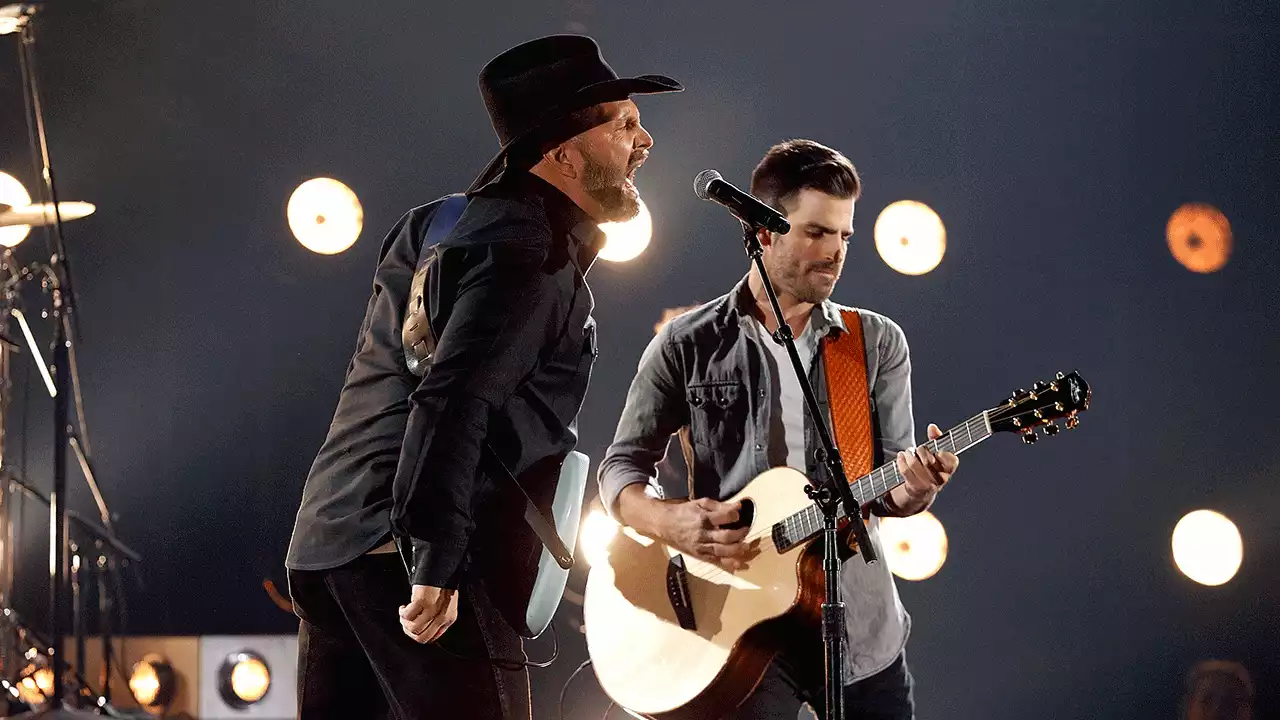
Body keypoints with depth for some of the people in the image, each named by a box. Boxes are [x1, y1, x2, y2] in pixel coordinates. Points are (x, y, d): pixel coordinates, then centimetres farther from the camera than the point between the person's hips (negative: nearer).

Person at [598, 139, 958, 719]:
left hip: (861, 627, 2)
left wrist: (911, 489, -20)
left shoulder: (878, 344, 7)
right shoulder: (688, 345, 2)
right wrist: (670, 521, -18)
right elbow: (621, 469, 2)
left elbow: (890, 487, 4)